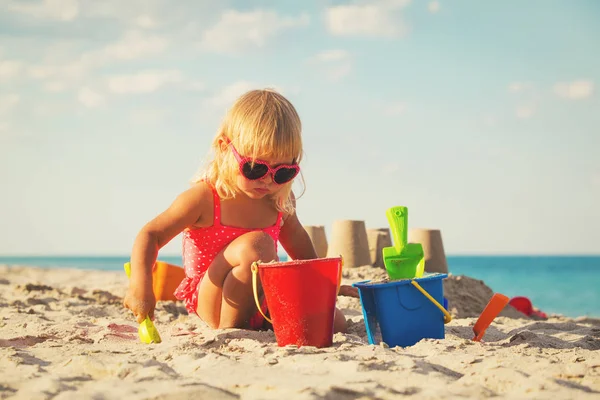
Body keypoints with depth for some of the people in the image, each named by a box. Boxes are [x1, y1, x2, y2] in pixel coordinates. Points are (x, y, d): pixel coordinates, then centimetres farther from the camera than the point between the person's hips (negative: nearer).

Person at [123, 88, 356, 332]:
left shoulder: (281, 200, 1)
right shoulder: (204, 198, -17)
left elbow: (295, 238, 22)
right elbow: (151, 235, -18)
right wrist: (141, 284, -35)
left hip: (264, 301, 6)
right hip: (214, 303, -6)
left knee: (335, 322, -12)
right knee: (256, 244, -33)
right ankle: (230, 328, -20)